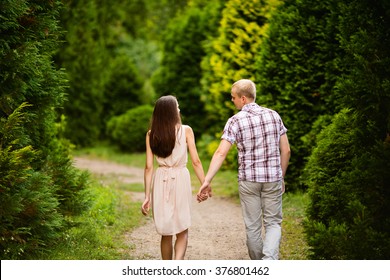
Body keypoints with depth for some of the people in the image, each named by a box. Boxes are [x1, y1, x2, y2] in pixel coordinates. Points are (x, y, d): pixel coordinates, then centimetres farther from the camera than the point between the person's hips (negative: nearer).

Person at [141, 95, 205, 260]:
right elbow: (195, 161, -6)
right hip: (180, 180, -2)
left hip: (160, 181, 2)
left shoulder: (151, 134, 1)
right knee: (182, 231, 7)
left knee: (166, 232, 15)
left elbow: (149, 167, -2)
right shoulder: (185, 130, -4)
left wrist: (147, 196, 1)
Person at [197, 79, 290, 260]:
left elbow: (220, 153, -17)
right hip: (273, 178, 2)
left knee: (253, 226, 11)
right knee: (273, 223, 10)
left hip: (248, 179, -2)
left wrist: (207, 181, -20)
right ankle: (269, 260, -14)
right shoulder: (273, 115, 2)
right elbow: (286, 150, 4)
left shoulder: (235, 121, -8)